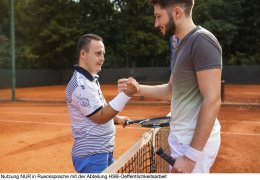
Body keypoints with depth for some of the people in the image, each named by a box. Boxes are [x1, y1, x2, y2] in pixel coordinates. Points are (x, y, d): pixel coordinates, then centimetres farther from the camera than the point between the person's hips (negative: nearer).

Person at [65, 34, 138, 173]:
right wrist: (127, 94, -26)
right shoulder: (80, 85, -22)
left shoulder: (90, 79, 10)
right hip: (91, 156, -10)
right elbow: (100, 117, -21)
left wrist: (117, 118, 16)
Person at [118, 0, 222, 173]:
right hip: (181, 137, 9)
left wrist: (191, 155, -22)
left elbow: (212, 100, -22)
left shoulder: (202, 41, -17)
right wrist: (137, 88, 10)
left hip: (195, 141, -9)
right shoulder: (183, 45, 12)